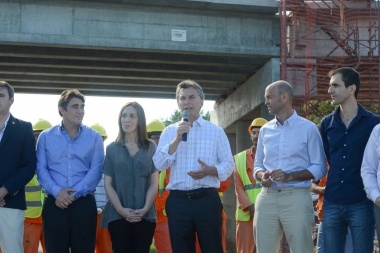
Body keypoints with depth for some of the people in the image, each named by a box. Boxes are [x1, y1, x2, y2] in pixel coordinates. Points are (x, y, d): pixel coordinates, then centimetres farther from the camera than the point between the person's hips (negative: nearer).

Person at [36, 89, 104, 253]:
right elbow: (41, 169, 0)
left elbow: (96, 170, -3)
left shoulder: (94, 137, 5)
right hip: (54, 203, 0)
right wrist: (57, 191, -16)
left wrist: (74, 194, -13)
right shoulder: (46, 137, 7)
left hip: (84, 203, 0)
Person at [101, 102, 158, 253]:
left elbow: (154, 182, 4)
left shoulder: (150, 147, 6)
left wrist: (145, 208, -9)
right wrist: (120, 209, -10)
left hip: (145, 215, 0)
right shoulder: (112, 149, 6)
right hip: (118, 215, 0)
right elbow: (108, 184, 3)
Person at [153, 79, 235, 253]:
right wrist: (177, 138, -12)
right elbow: (159, 164, -2)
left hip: (207, 200, -1)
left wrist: (210, 171, -17)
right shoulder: (169, 132, 10)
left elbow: (228, 164, 3)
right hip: (178, 201, 2)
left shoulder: (216, 131, 6)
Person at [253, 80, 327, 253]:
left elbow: (320, 168, -3)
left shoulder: (308, 128, -1)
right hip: (267, 198, 4)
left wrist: (290, 176, -16)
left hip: (296, 198, -4)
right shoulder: (265, 130, 13)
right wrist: (262, 176, -6)